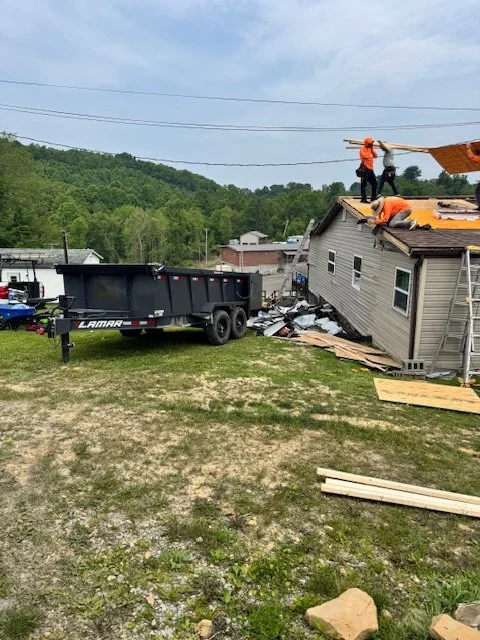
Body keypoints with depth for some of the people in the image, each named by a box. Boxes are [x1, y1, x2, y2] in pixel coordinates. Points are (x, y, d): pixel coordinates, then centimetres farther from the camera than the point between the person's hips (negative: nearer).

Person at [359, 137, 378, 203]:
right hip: (365, 168, -9)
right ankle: (363, 198, -10)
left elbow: (376, 156, 12)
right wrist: (369, 149, -9)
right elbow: (365, 156, -20)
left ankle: (374, 197, 19)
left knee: (374, 183, 10)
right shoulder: (363, 149, -5)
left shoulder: (371, 149, 20)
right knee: (364, 184, -9)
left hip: (371, 169, 9)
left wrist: (372, 149, 2)